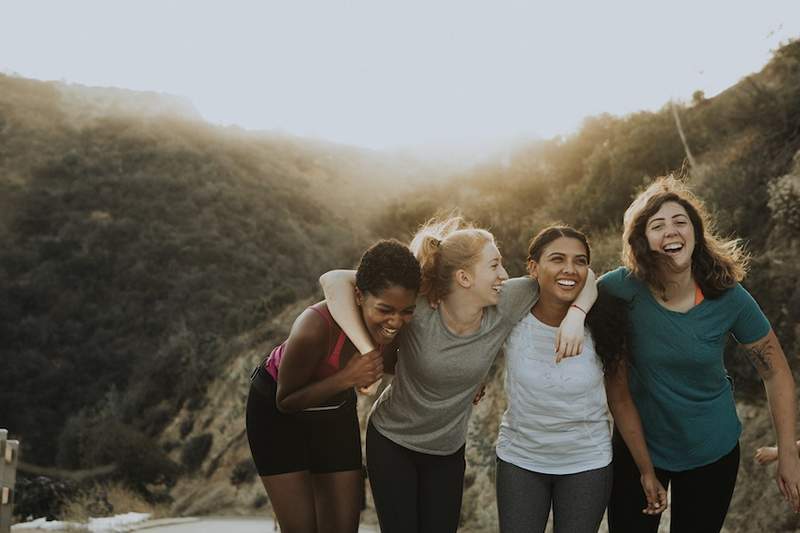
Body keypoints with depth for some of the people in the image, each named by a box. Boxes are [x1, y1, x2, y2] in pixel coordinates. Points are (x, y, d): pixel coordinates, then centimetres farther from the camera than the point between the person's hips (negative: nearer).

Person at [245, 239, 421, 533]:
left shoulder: (397, 322, -23)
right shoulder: (315, 328, -39)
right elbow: (286, 401, -23)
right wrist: (347, 378, -37)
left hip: (336, 410, 5)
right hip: (277, 411, -4)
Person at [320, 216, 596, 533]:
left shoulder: (505, 306, -18)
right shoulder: (417, 309, -28)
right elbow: (334, 280, -32)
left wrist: (575, 314, -28)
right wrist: (366, 351, -40)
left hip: (449, 450, 3)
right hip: (391, 443, -3)